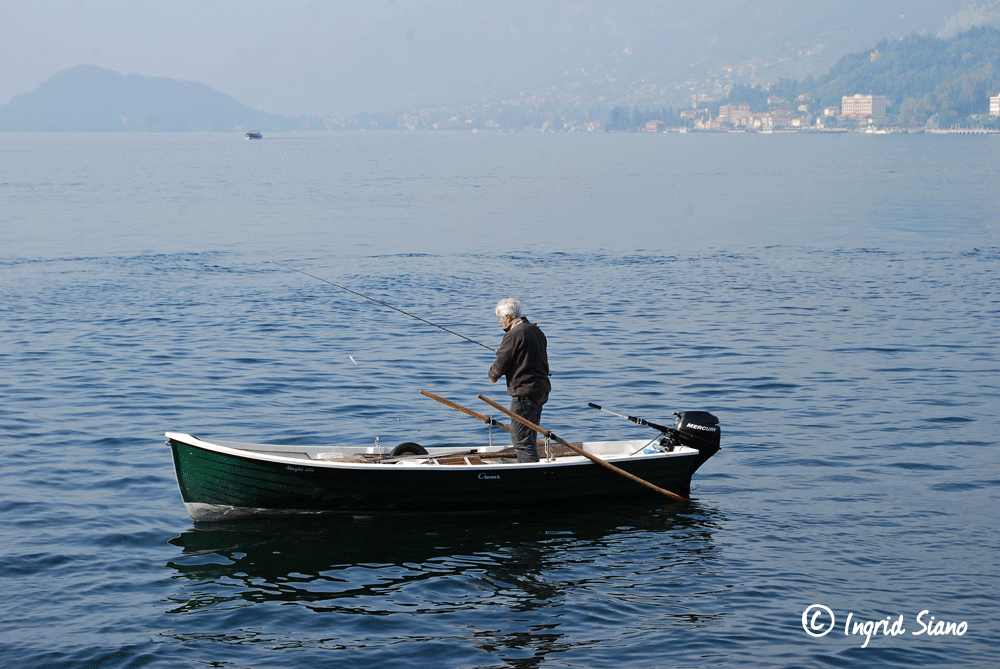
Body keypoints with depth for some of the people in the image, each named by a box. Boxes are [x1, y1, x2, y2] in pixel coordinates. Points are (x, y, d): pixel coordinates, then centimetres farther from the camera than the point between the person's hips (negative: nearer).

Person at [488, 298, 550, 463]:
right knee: (529, 436, 18)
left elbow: (500, 366, -14)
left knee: (520, 438, -5)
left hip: (524, 392, -10)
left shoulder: (514, 335, -15)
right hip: (542, 389, 10)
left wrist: (492, 375, 8)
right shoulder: (536, 331, 13)